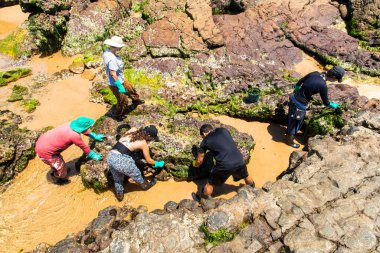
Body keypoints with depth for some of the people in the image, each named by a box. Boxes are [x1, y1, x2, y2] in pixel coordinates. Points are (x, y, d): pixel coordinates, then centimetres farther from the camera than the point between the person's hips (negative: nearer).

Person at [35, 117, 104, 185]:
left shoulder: (72, 125, -6)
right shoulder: (74, 135, -28)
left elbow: (85, 131, 14)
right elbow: (84, 147, -13)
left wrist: (95, 136, 24)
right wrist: (94, 155, 2)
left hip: (42, 142, 8)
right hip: (44, 151, -8)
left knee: (59, 158, 32)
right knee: (61, 167, 13)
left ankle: (56, 172, 59)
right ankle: (58, 180, 42)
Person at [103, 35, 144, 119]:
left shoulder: (107, 52, -5)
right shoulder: (112, 59, -35)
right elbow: (113, 74, -34)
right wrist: (120, 86, -27)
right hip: (116, 83, -10)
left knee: (130, 89, 29)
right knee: (123, 101, 10)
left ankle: (136, 100, 57)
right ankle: (119, 115, 33)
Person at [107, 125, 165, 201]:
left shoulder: (133, 129, 11)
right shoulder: (144, 144, -1)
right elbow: (148, 160, 12)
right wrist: (158, 164, 29)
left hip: (110, 157, 5)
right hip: (122, 160, -5)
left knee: (117, 179, 30)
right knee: (137, 175, 25)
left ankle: (119, 195, 48)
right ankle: (145, 185, 50)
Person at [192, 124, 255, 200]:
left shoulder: (205, 141, 6)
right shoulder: (223, 130, 14)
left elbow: (199, 160, 16)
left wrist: (196, 164, 37)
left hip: (224, 165, -5)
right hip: (239, 160, 5)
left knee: (210, 184, 18)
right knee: (246, 176, 36)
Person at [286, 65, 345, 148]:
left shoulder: (315, 73, -4)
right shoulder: (323, 86, -22)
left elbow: (300, 81, 10)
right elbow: (326, 102, -7)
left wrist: (296, 88, 30)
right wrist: (334, 105, 15)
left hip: (294, 98, 7)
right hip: (300, 104, -7)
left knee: (293, 119, 29)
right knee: (295, 123, 14)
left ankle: (289, 132, 51)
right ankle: (290, 141, 33)